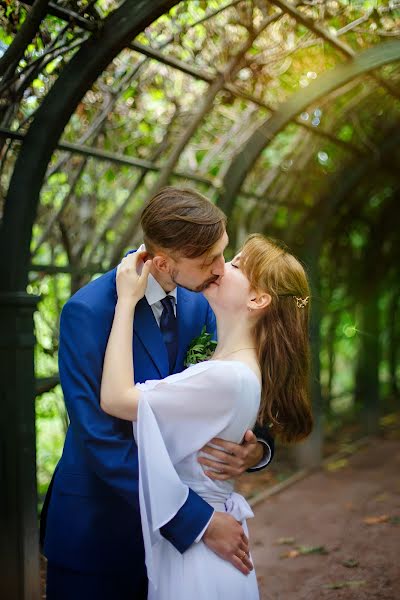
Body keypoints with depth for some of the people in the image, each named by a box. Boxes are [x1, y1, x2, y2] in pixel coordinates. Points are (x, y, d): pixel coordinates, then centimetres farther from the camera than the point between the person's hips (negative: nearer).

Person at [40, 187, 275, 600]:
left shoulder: (199, 303, -4)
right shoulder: (87, 312, -21)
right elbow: (102, 440, -25)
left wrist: (257, 449, -20)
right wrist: (198, 521, -26)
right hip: (100, 525, -5)